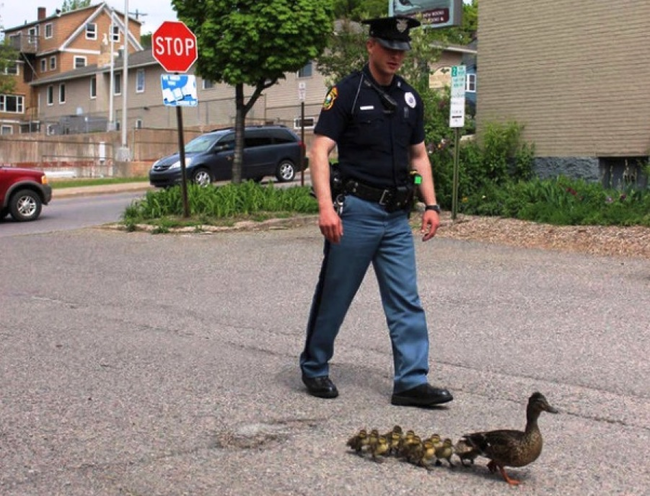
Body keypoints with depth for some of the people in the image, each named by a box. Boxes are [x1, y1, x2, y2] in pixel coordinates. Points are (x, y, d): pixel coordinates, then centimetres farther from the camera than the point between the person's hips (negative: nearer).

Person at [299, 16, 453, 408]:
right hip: (356, 210, -5)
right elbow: (320, 151, -12)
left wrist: (431, 205, 8)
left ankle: (412, 382, 5)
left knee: (407, 302, 1)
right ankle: (314, 368, 23)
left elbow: (419, 156, 18)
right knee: (334, 297, 6)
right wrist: (326, 207, -23)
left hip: (397, 215, 5)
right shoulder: (348, 92, -5)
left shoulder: (409, 97, 13)